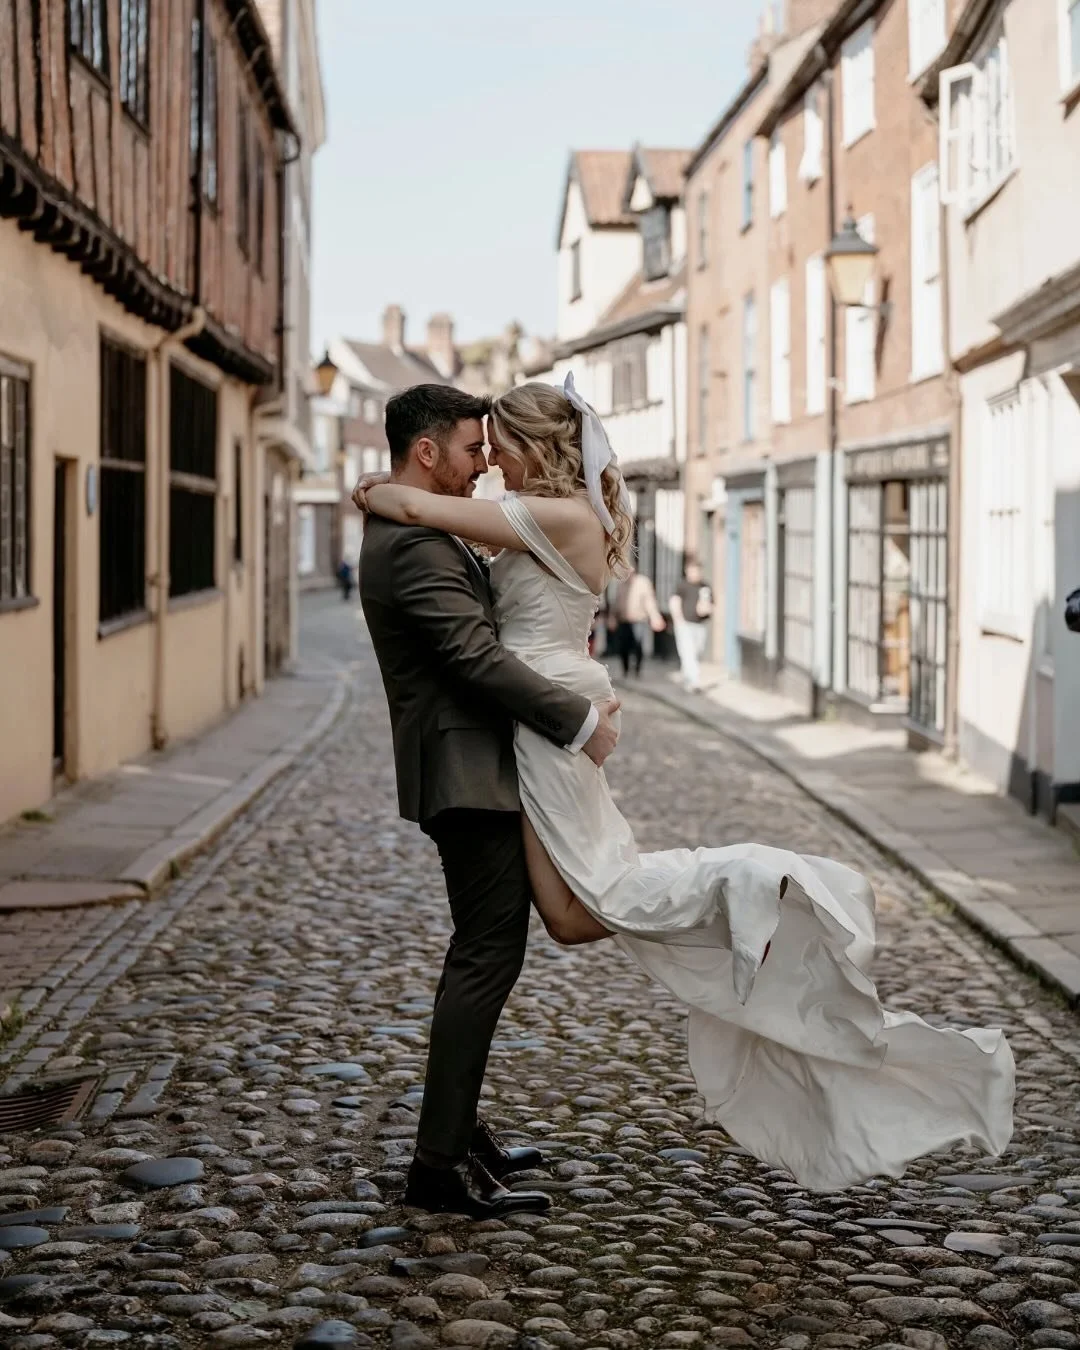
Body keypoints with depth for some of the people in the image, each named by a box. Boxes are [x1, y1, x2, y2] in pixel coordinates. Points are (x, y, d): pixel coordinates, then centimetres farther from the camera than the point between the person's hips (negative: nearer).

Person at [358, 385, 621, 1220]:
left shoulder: (412, 532, 16)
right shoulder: (414, 545, -18)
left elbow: (490, 610, 24)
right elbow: (479, 658, -24)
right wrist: (581, 721, -17)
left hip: (472, 769, 11)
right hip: (468, 772, -11)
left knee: (484, 953, 17)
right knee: (488, 956, -10)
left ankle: (459, 1131, 26)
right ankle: (441, 1165, -8)